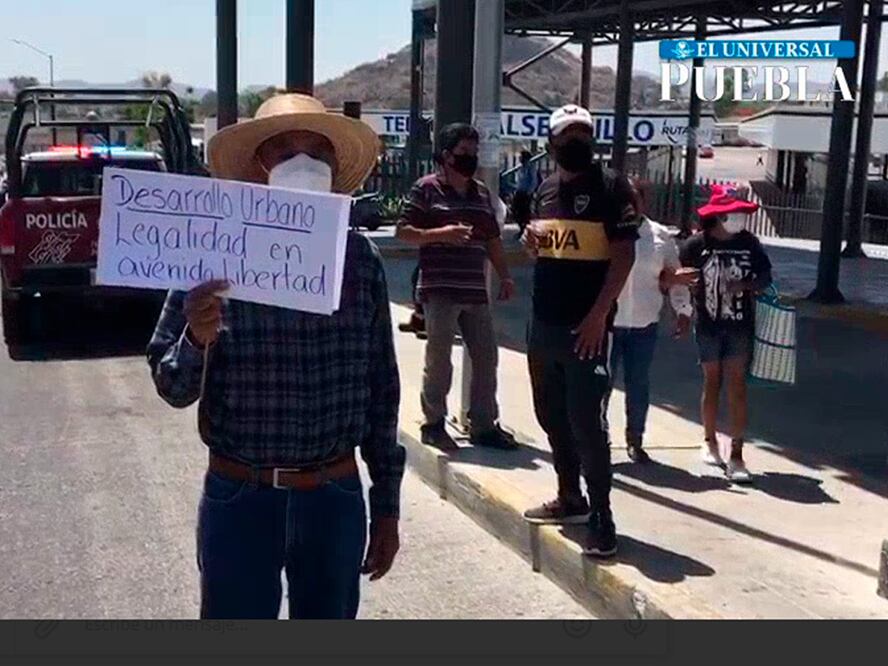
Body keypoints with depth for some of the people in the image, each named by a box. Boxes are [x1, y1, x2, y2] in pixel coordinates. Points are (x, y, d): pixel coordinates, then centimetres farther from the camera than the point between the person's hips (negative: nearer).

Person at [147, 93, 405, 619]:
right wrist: (197, 340, -25)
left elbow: (381, 387, 5)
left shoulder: (360, 258, -1)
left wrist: (387, 505, 7)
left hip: (336, 500, 2)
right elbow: (173, 390, -3)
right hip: (238, 500, -1)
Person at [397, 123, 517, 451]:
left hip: (475, 291, 6)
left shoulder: (482, 192, 16)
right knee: (439, 358, -1)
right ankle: (434, 423, 13)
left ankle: (483, 424, 18)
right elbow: (403, 231, -5)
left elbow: (492, 239, 20)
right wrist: (441, 233, -18)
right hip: (439, 290, -6)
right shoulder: (427, 188, -2)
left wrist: (505, 276, 13)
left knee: (485, 356, 8)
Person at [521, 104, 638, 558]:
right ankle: (570, 498, 30)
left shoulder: (610, 187, -6)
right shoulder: (545, 189, 14)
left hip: (586, 325, -7)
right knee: (551, 416, 15)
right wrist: (531, 241, 0)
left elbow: (624, 254, -11)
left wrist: (599, 315, -19)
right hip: (543, 323, 7)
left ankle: (601, 518, 2)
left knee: (586, 423, -7)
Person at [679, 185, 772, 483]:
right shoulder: (696, 245, -7)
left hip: (740, 327, 1)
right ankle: (710, 442, 31)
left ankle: (736, 456, -3)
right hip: (708, 326, -1)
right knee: (712, 383, 11)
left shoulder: (749, 243, -1)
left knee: (737, 387, -3)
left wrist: (745, 285, -15)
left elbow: (765, 277, 4)